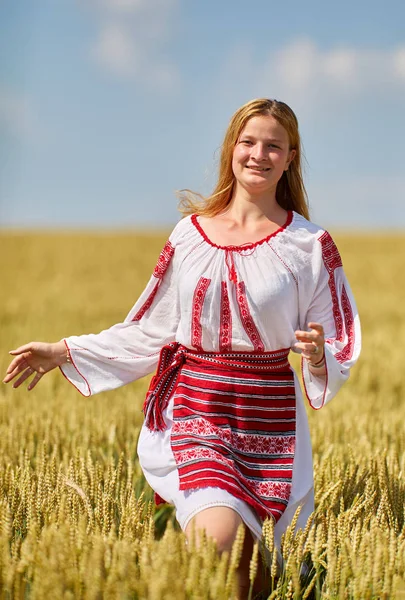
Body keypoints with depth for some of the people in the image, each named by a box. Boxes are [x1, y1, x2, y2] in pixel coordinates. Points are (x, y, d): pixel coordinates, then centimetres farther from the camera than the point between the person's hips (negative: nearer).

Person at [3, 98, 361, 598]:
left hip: (268, 423, 0)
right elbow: (151, 331, 13)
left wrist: (317, 355, -21)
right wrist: (63, 352, 10)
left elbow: (339, 353, 3)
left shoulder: (310, 244, 1)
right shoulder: (191, 233, 6)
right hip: (193, 411, 0)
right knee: (216, 531, -27)